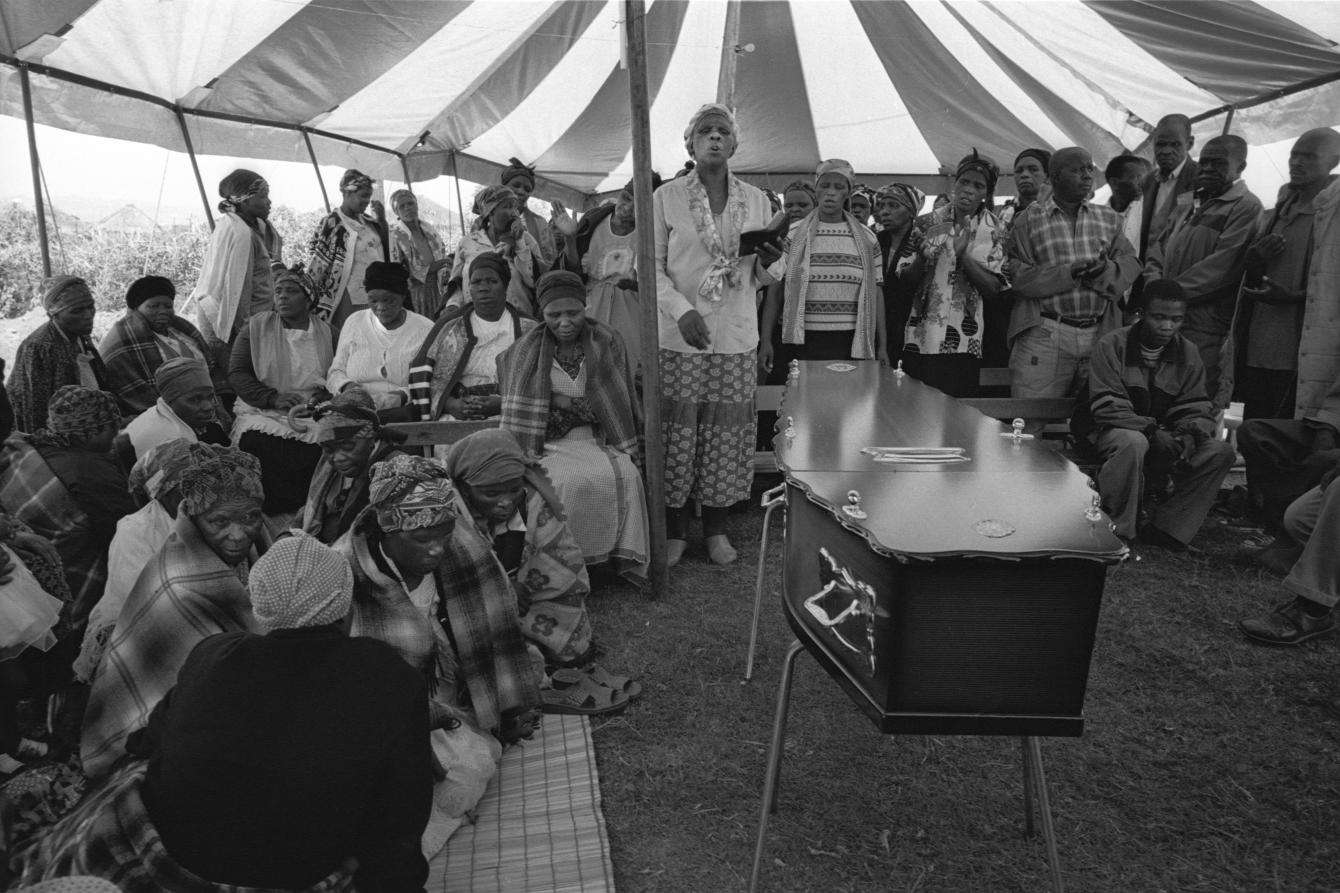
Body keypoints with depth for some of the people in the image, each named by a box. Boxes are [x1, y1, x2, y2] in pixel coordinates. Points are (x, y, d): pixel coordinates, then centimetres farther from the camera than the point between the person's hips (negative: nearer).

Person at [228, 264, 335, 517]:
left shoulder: (326, 333, 13)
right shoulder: (255, 327, 10)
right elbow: (236, 373, 3)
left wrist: (325, 395, -14)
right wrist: (274, 398, -11)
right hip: (263, 415, 0)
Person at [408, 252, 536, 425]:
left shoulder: (529, 330, 11)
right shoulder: (448, 327, 15)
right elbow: (422, 374, 9)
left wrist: (503, 404, -13)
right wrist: (452, 405, -10)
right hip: (455, 418, 1)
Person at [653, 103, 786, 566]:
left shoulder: (756, 200, 9)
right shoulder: (667, 197, 1)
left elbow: (762, 279, 14)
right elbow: (652, 267, -2)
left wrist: (770, 262, -10)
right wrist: (682, 310, -17)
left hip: (737, 337, 2)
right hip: (678, 337, -2)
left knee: (727, 430, 5)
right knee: (677, 429, 1)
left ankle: (717, 527, 22)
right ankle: (674, 528, 18)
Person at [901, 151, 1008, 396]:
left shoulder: (994, 229, 0)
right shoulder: (933, 220, 6)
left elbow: (993, 291, -6)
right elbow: (910, 280, 7)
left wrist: (963, 255, -18)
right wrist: (923, 254, -13)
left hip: (961, 343, -2)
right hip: (919, 338, 2)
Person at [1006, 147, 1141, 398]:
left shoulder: (1109, 219, 17)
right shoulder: (1028, 220, 4)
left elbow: (1130, 264, 9)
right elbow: (1018, 279, -5)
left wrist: (1104, 270, -14)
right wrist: (1070, 273, -16)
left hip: (1099, 336, 4)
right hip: (1045, 336, -4)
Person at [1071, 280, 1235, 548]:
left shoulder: (1187, 353, 5)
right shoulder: (1112, 345, -11)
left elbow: (1196, 409, 2)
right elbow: (1107, 408, -19)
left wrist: (1189, 435, -22)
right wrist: (1153, 432, -31)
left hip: (1162, 435, 5)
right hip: (1109, 430, -5)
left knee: (1221, 452, -17)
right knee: (1133, 443, -40)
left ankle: (1167, 529, -10)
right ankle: (1115, 532, -24)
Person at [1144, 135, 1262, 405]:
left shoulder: (1246, 207, -5)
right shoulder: (1192, 205, 20)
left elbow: (1222, 266, -15)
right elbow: (1157, 250, 19)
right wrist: (1155, 284, -1)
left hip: (1206, 334, -7)